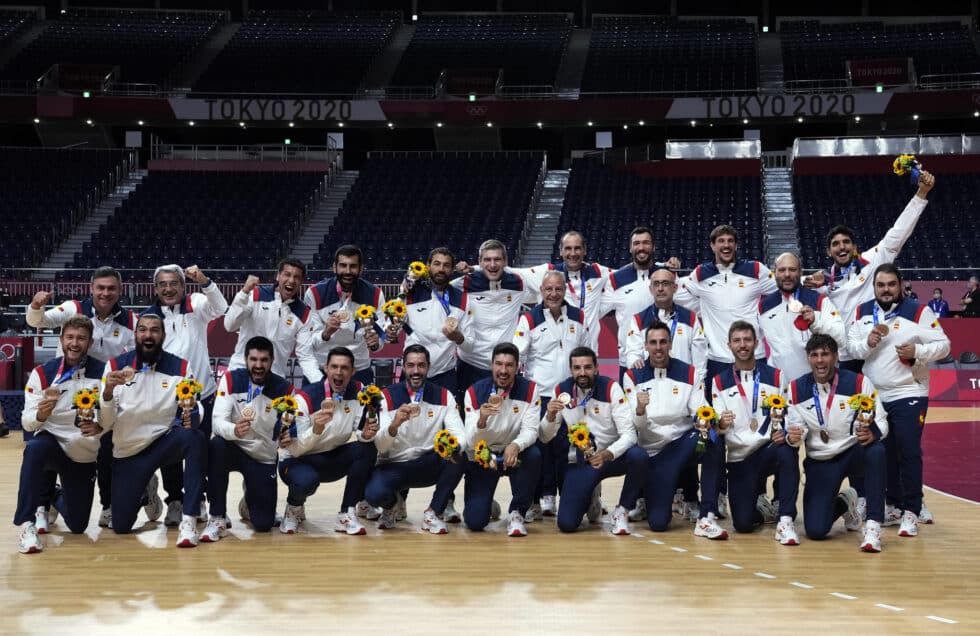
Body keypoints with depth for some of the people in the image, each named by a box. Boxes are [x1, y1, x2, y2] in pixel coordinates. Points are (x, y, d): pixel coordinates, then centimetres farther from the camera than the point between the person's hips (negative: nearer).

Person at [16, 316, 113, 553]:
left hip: (85, 455, 2)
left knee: (77, 525, 8)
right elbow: (27, 422, -11)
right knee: (34, 448, -39)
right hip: (52, 442, -2)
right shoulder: (43, 373, -10)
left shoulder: (102, 372, -10)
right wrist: (41, 414, -34)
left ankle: (55, 500, 44)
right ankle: (27, 524, -27)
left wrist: (99, 427, -30)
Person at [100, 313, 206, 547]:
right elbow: (105, 424, -9)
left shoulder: (180, 367, -5)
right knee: (120, 526, -2)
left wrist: (192, 415, -31)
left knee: (195, 439, -35)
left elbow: (196, 407, -7)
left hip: (165, 440, -1)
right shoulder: (116, 366, -6)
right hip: (128, 451, 1)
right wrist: (108, 391, -28)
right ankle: (146, 490, 33)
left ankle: (189, 520, -31)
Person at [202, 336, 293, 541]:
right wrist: (234, 430, -44)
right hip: (234, 448, -1)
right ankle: (218, 518, -22)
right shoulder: (231, 379, -13)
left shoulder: (284, 388, -11)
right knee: (216, 446, -37)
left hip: (264, 458, 1)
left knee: (263, 524, -7)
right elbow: (217, 421, -22)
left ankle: (250, 499, 33)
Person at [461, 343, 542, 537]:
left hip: (514, 454, 1)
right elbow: (471, 443, -20)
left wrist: (516, 445, -41)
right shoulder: (475, 392, -15)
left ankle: (517, 513, -12)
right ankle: (487, 504, 25)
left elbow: (530, 430, -18)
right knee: (475, 522, -15)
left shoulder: (530, 389, -12)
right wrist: (481, 420, -42)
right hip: (481, 457, -1)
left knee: (534, 455, -34)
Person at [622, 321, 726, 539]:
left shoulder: (689, 373, 1)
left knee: (714, 443, -35)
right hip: (653, 451, -1)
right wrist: (640, 410, -31)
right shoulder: (633, 376, -2)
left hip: (683, 442, 1)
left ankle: (707, 518, -27)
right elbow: (636, 425, -8)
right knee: (657, 522, -13)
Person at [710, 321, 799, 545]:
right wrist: (722, 424, -24)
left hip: (771, 449, 0)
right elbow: (719, 425, 1)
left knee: (787, 451, -38)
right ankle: (761, 509, 25)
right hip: (740, 457, 0)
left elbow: (790, 415, 6)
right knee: (742, 524, -13)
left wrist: (784, 433, -17)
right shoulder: (720, 382, 6)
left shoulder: (775, 376, 6)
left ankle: (786, 520, -24)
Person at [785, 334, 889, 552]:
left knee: (876, 451, -39)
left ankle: (873, 525, -28)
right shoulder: (796, 389, -3)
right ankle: (843, 503, 26)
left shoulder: (858, 382, -9)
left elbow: (881, 422, -9)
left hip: (854, 453, -1)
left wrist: (873, 433, -32)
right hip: (819, 462, 1)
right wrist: (792, 437, -23)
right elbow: (796, 426, 1)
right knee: (815, 530, -12)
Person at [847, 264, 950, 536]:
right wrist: (867, 344, -14)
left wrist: (917, 352, -23)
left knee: (909, 451, -10)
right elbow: (851, 346, 7)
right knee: (885, 452, 11)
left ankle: (911, 511, -4)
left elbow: (943, 345, -7)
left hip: (909, 394, -4)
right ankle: (894, 505, 24)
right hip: (874, 396, 4)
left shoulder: (919, 311, -6)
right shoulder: (862, 312, 7)